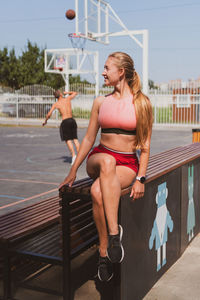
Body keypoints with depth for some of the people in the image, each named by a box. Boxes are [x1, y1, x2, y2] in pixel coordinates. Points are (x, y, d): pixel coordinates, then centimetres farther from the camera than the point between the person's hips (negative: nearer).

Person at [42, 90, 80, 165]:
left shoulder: (55, 104, 3)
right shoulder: (68, 99, 9)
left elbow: (49, 114, 0)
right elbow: (75, 93, 29)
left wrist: (45, 121, 16)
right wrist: (66, 92, 36)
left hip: (65, 122, -3)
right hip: (72, 120, 3)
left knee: (68, 140, 0)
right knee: (75, 138, 10)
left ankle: (73, 155, -17)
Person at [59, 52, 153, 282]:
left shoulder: (141, 103, 1)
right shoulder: (100, 102, 11)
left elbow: (145, 145, 0)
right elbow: (88, 138, 14)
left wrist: (140, 178, -10)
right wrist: (73, 170, 9)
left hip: (128, 163, -2)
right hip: (98, 158, 3)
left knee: (97, 191, -35)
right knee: (107, 161, -38)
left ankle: (104, 251, -24)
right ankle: (114, 231, -37)